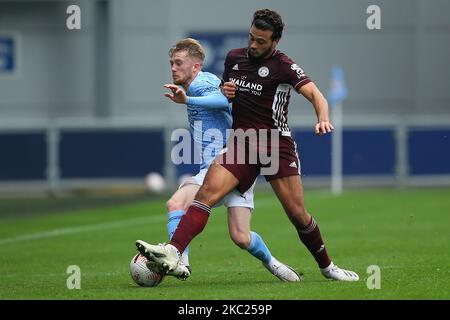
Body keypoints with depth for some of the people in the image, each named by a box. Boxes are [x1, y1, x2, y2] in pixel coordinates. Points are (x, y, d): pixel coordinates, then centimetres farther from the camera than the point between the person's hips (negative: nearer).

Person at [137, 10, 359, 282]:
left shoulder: (283, 66, -6)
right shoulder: (234, 58, 10)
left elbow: (314, 94, -18)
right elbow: (223, 95, 27)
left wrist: (323, 119, -39)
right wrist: (225, 93, 1)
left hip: (277, 145, -3)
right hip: (241, 142, 3)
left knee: (298, 214, -2)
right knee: (207, 191, -20)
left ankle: (327, 267, 20)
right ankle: (172, 252, -34)